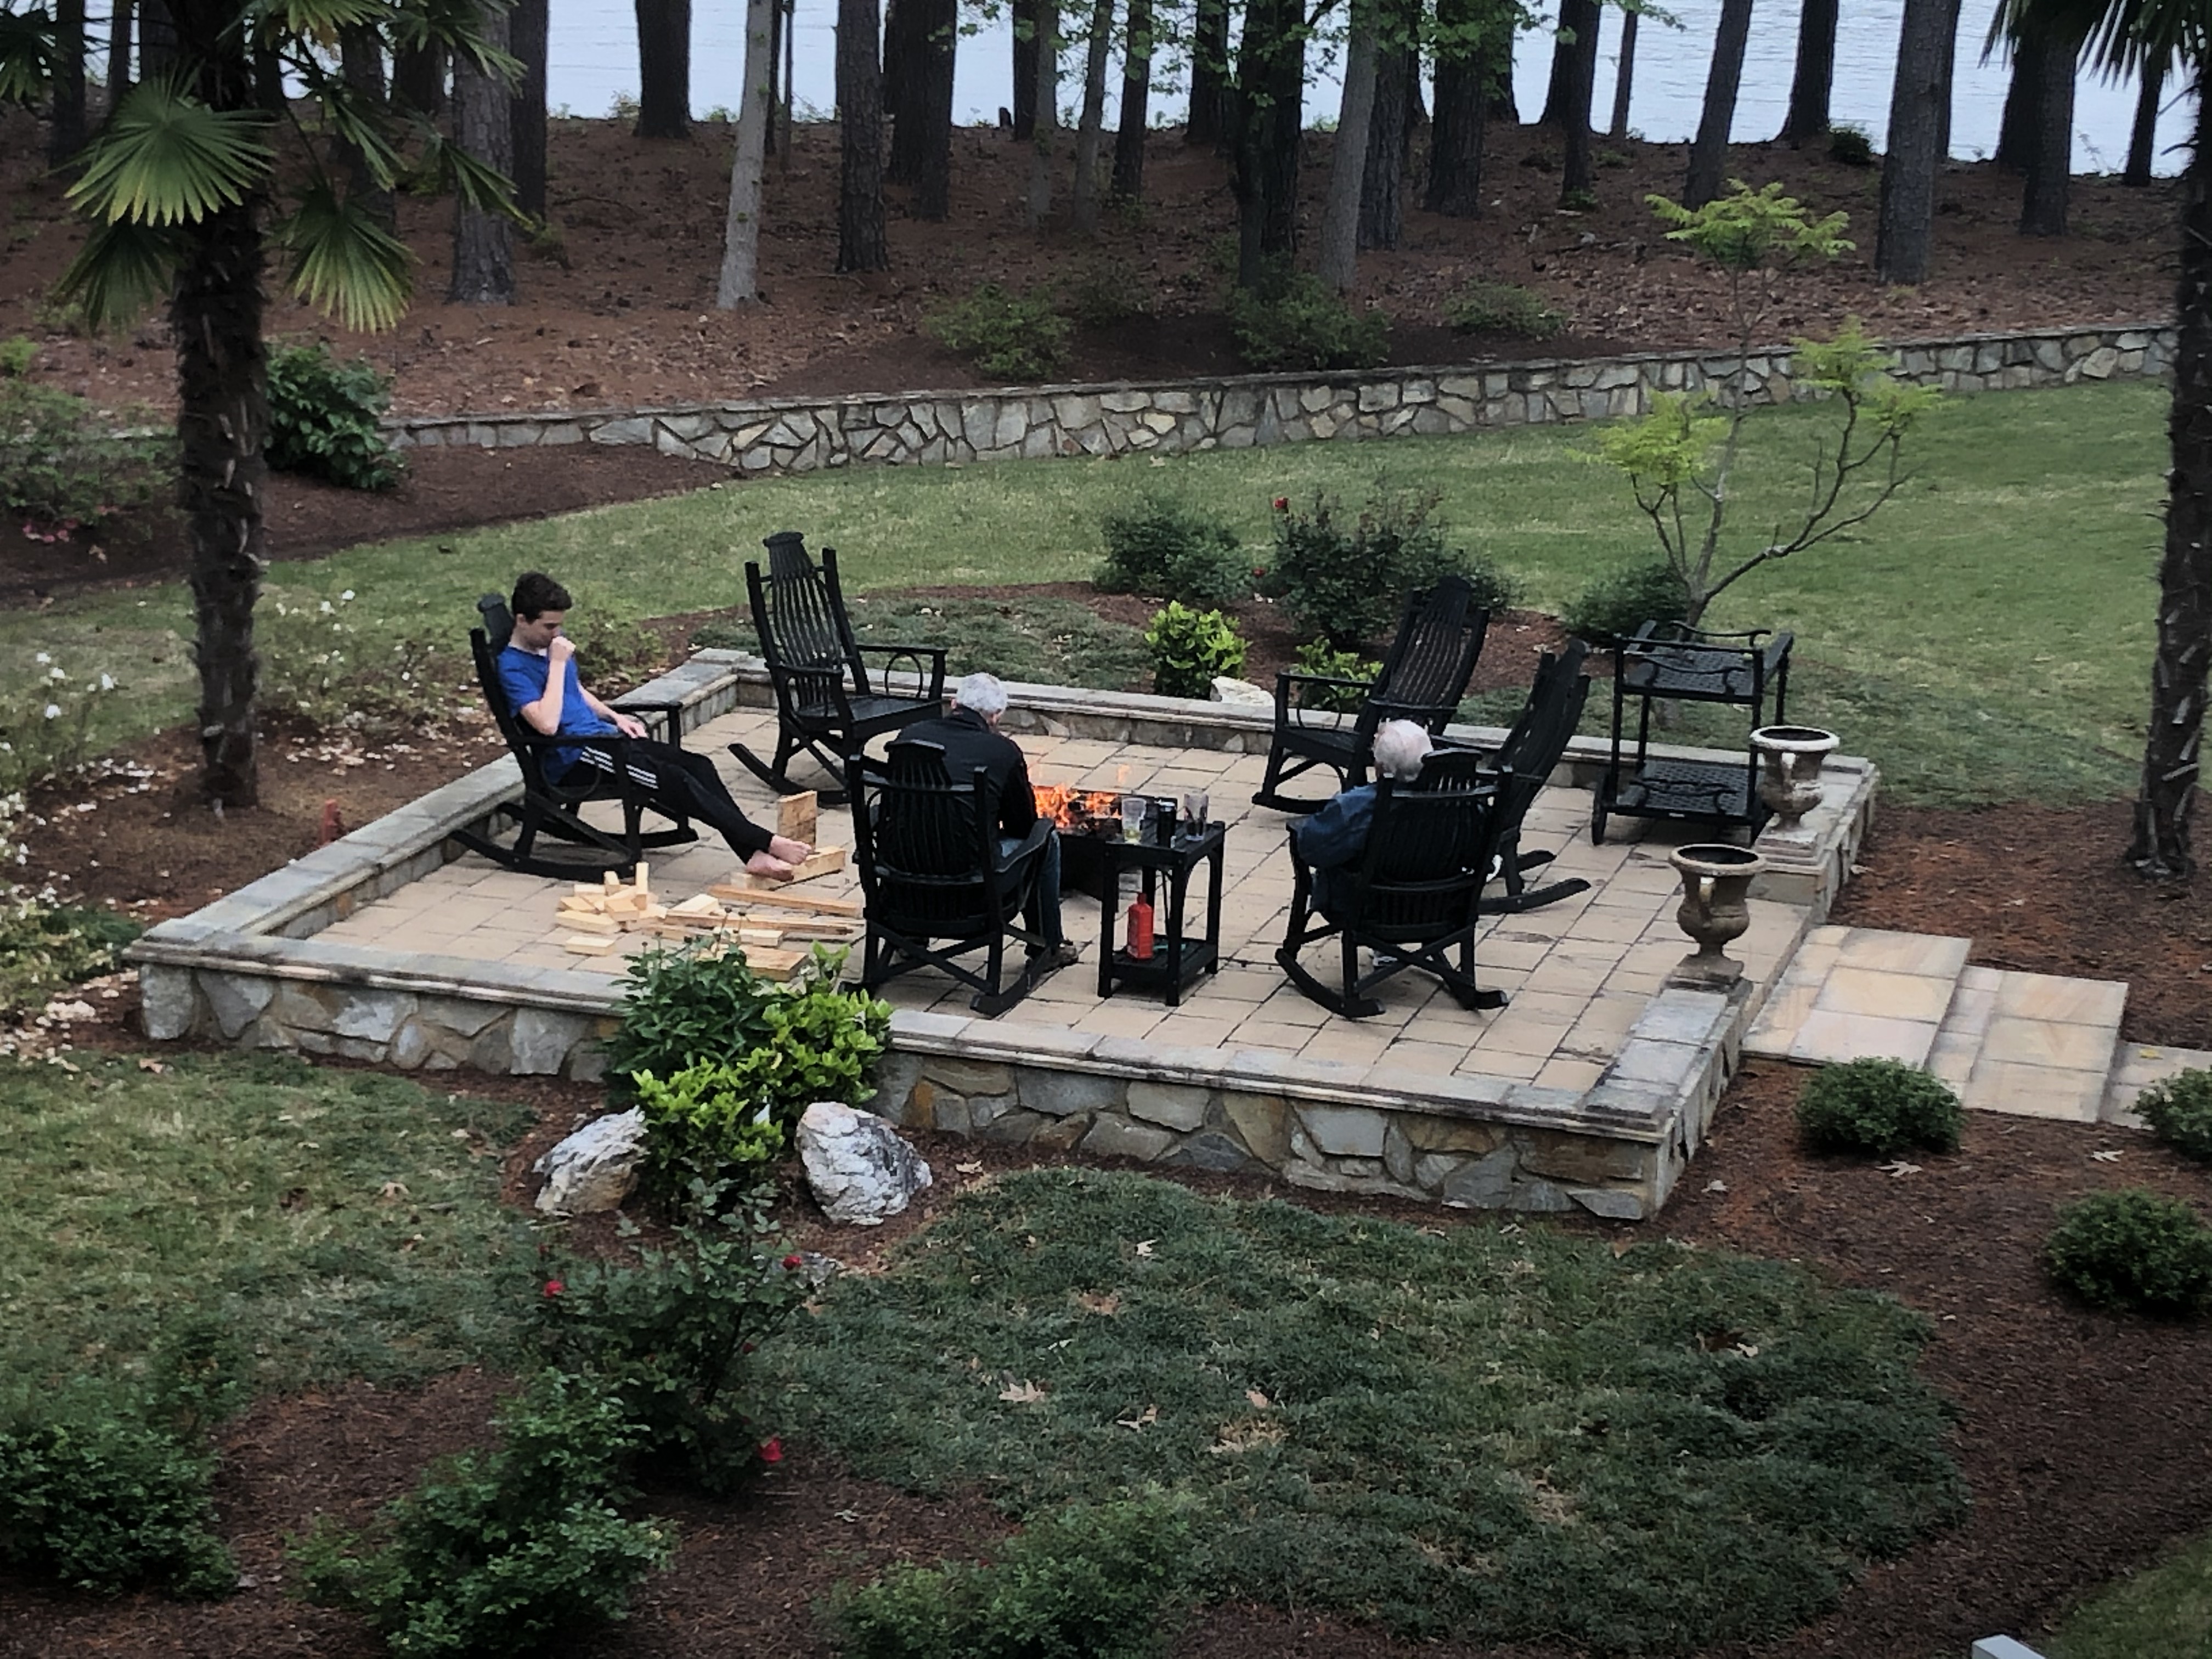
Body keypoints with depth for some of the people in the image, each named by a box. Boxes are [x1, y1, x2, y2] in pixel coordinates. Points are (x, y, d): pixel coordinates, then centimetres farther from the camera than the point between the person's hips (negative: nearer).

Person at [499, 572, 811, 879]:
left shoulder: (553, 644, 13)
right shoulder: (512, 667, -14)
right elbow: (547, 724, -27)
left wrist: (616, 717, 13)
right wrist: (557, 663, -21)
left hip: (601, 736, 9)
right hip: (572, 758, -9)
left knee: (698, 765, -11)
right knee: (674, 780, -24)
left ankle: (754, 855, -20)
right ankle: (767, 843, -24)